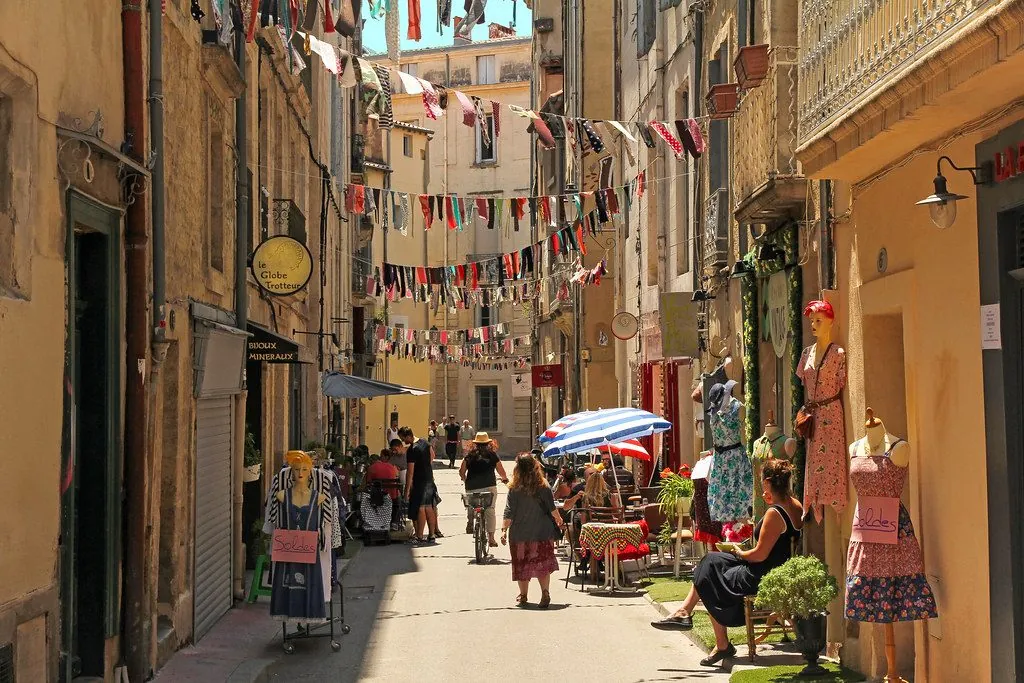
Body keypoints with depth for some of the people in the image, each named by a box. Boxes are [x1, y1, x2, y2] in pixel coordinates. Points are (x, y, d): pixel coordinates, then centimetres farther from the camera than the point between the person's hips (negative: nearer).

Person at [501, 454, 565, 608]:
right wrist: (560, 521, 16)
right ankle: (545, 594, -4)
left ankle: (523, 596, 17)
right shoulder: (543, 486, -4)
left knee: (522, 565, 11)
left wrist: (504, 530, -4)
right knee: (542, 563, 6)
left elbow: (509, 512, -9)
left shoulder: (514, 489, -7)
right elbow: (552, 509, 1)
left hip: (520, 533, -1)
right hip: (542, 532, 1)